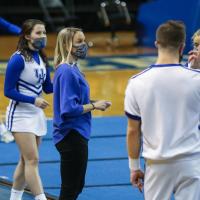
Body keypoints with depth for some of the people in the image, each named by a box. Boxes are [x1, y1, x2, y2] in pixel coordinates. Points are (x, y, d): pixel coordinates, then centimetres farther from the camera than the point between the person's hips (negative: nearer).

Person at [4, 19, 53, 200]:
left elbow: (48, 88, 11)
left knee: (26, 160, 13)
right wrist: (34, 100, -22)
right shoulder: (18, 59, -16)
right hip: (20, 115, -8)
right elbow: (9, 91, -16)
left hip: (36, 114, 8)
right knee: (32, 160, -12)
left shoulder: (42, 58, 6)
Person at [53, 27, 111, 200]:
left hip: (76, 135, 10)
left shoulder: (72, 69, 10)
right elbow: (68, 109, -25)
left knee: (76, 186, 18)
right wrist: (93, 106, -15)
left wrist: (93, 104, 2)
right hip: (72, 136, -10)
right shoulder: (67, 72, -19)